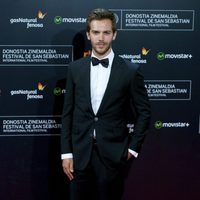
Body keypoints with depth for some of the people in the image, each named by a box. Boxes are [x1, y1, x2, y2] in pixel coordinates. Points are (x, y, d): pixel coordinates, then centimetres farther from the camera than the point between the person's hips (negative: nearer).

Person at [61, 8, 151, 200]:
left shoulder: (130, 71, -4)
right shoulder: (75, 68, 3)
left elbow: (144, 112, 3)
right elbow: (68, 113, 5)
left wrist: (133, 147, 0)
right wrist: (66, 153, 1)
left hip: (112, 155, -2)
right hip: (80, 154, 2)